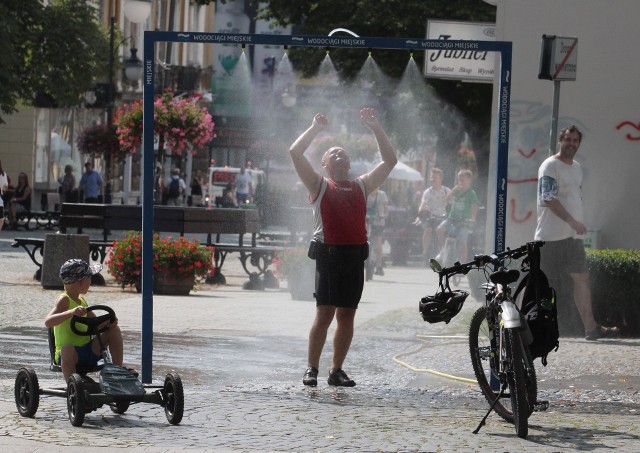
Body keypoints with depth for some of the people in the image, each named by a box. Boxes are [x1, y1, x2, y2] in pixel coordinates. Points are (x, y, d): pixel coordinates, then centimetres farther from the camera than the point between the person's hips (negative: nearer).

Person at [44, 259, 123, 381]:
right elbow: (48, 322, -27)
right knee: (68, 349, -41)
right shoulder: (64, 300, -11)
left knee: (114, 330, 0)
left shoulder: (81, 301, 14)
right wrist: (71, 312, -41)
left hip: (89, 351, 8)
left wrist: (109, 321, -3)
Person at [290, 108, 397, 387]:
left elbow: (389, 161, 20)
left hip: (355, 257, 4)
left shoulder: (362, 186, 20)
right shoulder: (319, 185, 9)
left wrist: (375, 128, 15)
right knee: (324, 313, -9)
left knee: (346, 316, 4)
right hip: (328, 256, -4)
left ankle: (337, 371, 10)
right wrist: (315, 128, 5)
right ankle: (311, 369, -3)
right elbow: (295, 153, 0)